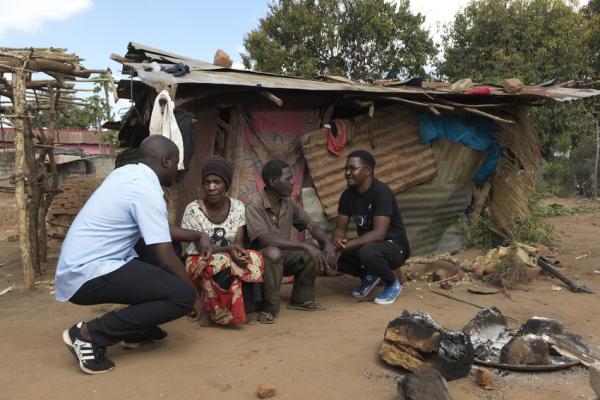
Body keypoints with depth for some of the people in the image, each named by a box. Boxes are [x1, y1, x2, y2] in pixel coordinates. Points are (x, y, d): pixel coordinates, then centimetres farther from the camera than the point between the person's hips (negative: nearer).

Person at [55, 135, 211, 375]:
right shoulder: (148, 191, -17)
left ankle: (137, 332, 20)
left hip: (77, 268, 10)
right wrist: (192, 294, 0)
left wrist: (197, 236, 19)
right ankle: (90, 334, -9)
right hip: (89, 274, -10)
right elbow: (166, 258, -15)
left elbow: (159, 229, 21)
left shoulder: (127, 173, 10)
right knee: (183, 295, -16)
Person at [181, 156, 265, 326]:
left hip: (230, 259, 3)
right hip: (198, 263, -3)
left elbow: (239, 242, -6)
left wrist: (239, 252, -30)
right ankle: (208, 309, -12)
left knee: (254, 259, -27)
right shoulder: (193, 210, -14)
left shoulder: (237, 207, -4)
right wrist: (228, 250, -32)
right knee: (221, 263, -36)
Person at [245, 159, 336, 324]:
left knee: (319, 250, -12)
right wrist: (304, 245, -35)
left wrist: (327, 243, -18)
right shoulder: (254, 204, -21)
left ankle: (301, 299, 6)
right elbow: (265, 239, -32)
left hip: (284, 257, 7)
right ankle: (270, 307, -16)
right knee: (273, 253, -39)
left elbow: (311, 225, 3)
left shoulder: (288, 202, 0)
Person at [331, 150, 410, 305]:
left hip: (394, 247, -6)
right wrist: (336, 243, -27)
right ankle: (368, 276, 11)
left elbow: (379, 233, -31)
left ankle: (393, 284, -6)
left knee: (368, 252, -38)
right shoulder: (348, 194, -2)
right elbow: (340, 228, -3)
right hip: (367, 245, 7)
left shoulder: (381, 192, -24)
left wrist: (345, 246, -34)